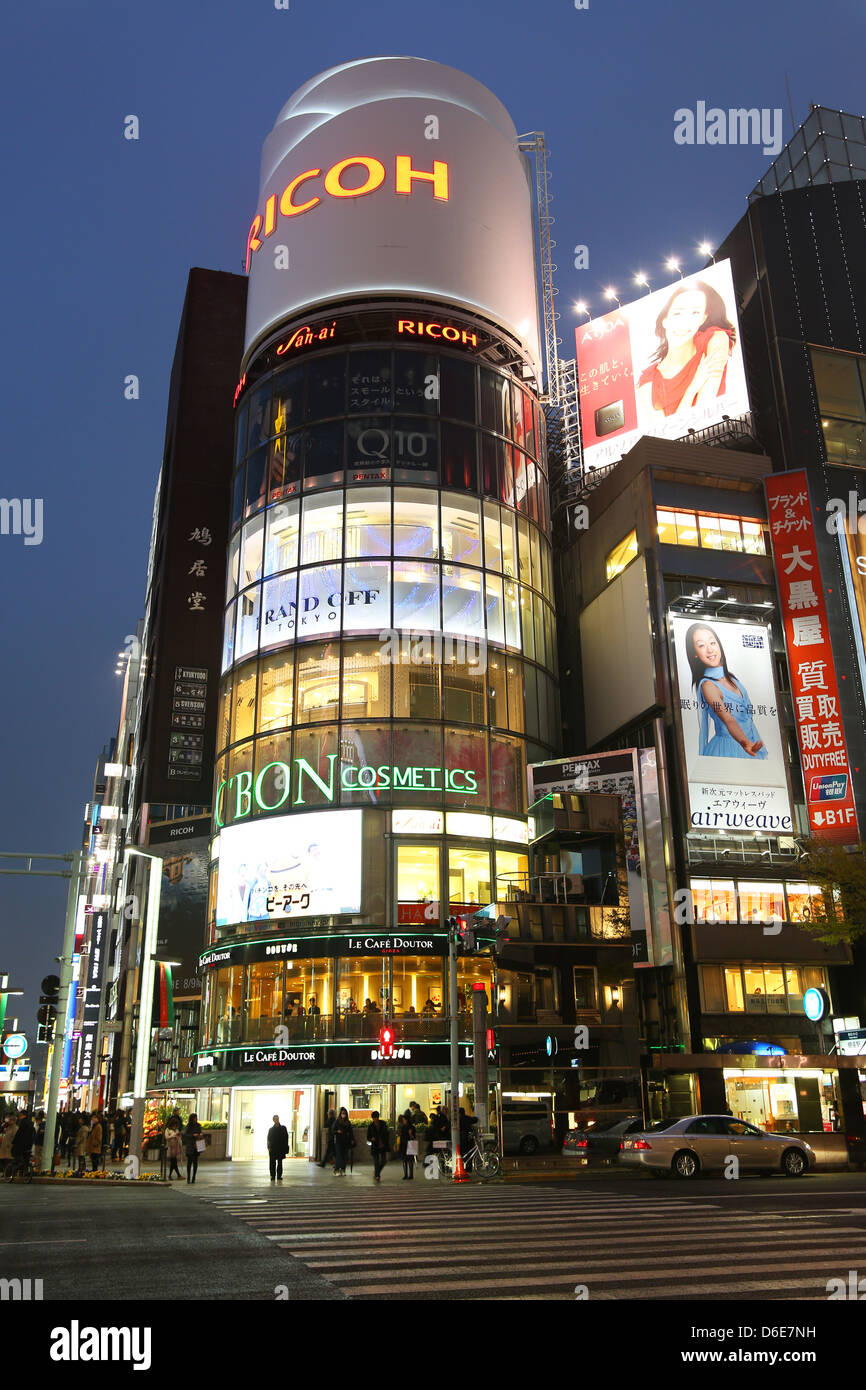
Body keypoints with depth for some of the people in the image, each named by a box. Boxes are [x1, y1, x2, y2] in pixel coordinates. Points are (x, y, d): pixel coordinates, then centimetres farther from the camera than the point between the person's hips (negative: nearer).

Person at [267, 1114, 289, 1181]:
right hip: (272, 1149, 0)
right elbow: (268, 1139, 5)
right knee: (272, 1163, -1)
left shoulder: (283, 1128, 5)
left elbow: (286, 1138, 3)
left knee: (280, 1163, 4)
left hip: (280, 1149, 0)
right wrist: (269, 1147, -6)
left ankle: (279, 1176, 10)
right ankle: (273, 1176, 5)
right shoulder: (271, 1129, 8)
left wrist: (285, 1147, -4)